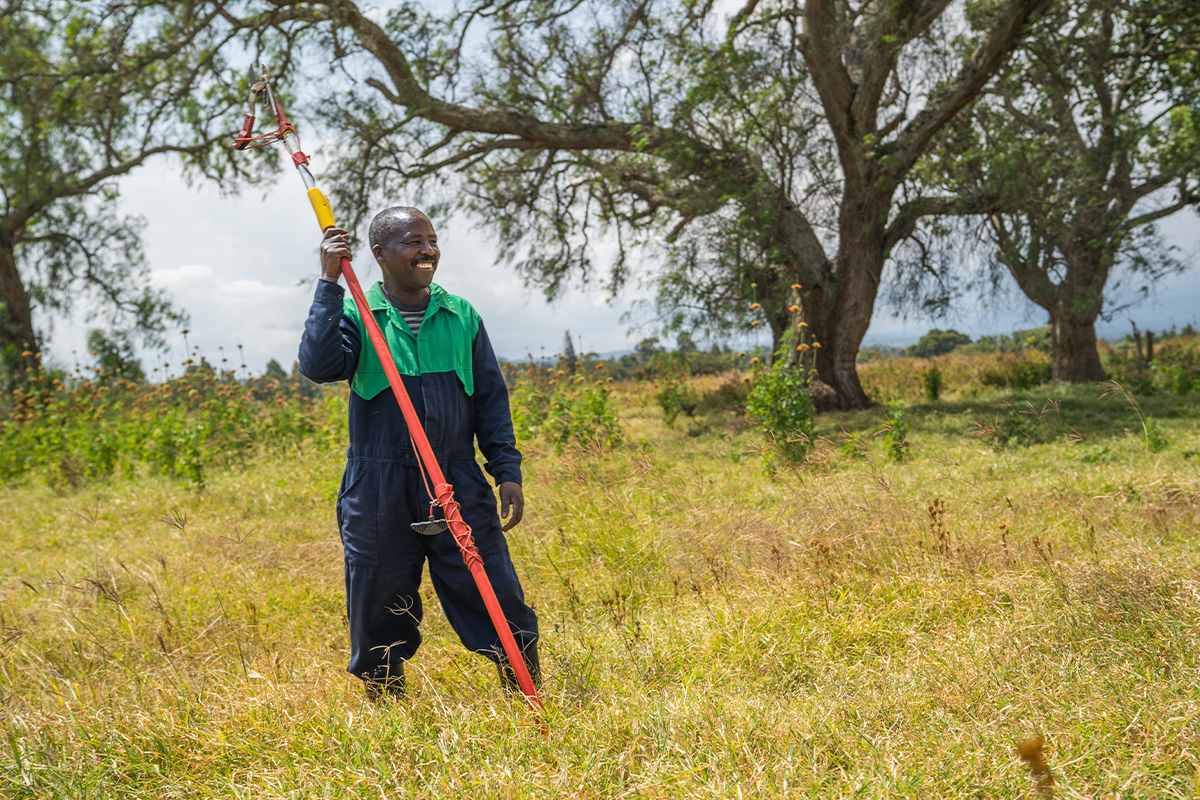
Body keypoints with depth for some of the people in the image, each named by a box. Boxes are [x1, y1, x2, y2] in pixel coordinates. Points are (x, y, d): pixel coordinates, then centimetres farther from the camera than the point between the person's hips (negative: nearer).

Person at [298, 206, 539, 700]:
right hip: (378, 492, -1)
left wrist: (508, 471, 5)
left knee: (499, 601, -1)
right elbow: (318, 365, -18)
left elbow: (490, 399, 12)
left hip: (459, 485, 2)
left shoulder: (461, 316, 9)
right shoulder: (356, 315, 1)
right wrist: (329, 284, -17)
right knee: (379, 615, 8)